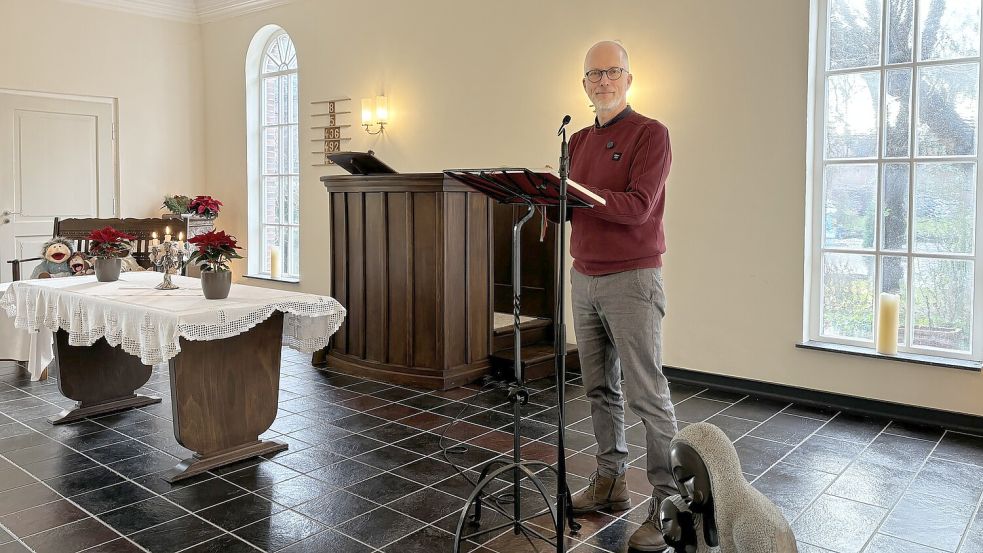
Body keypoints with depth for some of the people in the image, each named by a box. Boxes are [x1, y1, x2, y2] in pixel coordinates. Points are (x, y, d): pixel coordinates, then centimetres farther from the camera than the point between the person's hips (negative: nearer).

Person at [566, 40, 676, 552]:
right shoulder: (578, 141, 16)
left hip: (631, 280, -6)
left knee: (647, 394, -5)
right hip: (584, 277, 7)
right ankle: (610, 484, 24)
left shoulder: (650, 134, -5)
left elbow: (637, 206, -17)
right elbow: (571, 206, 14)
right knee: (599, 388, 12)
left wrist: (570, 190, -23)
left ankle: (667, 505, 4)